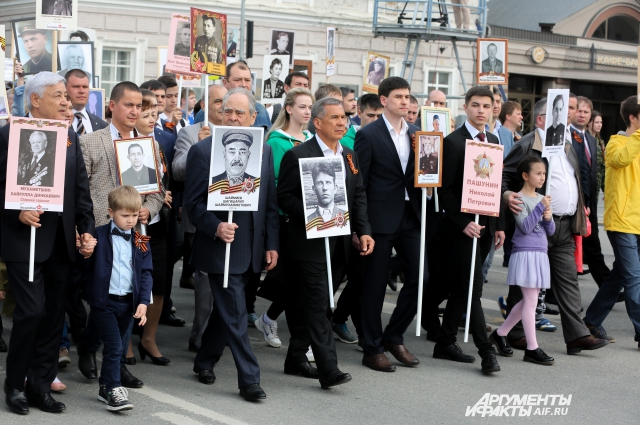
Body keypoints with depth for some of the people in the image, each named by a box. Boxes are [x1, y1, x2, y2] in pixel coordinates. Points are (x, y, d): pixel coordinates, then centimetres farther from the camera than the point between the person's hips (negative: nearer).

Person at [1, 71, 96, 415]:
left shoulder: (70, 137, 13)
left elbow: (81, 189, 13)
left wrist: (87, 230, 6)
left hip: (61, 241, 6)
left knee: (54, 315, 8)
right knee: (31, 312, -8)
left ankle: (40, 386, 19)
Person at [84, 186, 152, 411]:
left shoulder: (140, 241, 4)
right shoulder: (98, 235, -5)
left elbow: (146, 273, 3)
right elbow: (87, 266, -1)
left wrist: (143, 302, -5)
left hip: (128, 302, 4)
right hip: (104, 300, -4)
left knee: (120, 347, 13)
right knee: (114, 346, -10)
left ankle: (105, 386, 27)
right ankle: (113, 390, -3)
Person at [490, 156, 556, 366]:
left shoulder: (542, 199, 13)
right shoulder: (519, 199, -8)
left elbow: (550, 231, 13)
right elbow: (525, 227, -18)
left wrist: (548, 218, -7)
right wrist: (540, 207, -21)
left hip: (540, 254, 8)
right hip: (525, 253, -8)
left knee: (528, 301, 12)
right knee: (531, 300, -7)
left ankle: (500, 333, 26)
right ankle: (532, 348, -2)